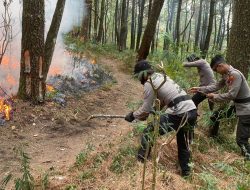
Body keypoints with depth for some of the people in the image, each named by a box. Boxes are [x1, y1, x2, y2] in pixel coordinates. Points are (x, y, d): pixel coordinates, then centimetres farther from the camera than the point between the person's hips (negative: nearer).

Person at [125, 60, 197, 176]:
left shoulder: (149, 83, -5)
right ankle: (185, 170, 37)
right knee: (183, 141, 27)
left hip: (180, 113, -9)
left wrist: (133, 116, 13)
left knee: (149, 132, 2)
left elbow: (146, 109, -2)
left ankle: (140, 162, 8)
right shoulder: (161, 76, 22)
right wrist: (154, 110, 31)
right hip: (192, 111, 9)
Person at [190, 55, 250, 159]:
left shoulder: (235, 74, -25)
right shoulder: (226, 75, 6)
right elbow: (216, 86, 12)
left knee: (241, 140, -6)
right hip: (242, 108, 10)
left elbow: (231, 95, -26)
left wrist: (215, 96, -13)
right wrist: (199, 89, 6)